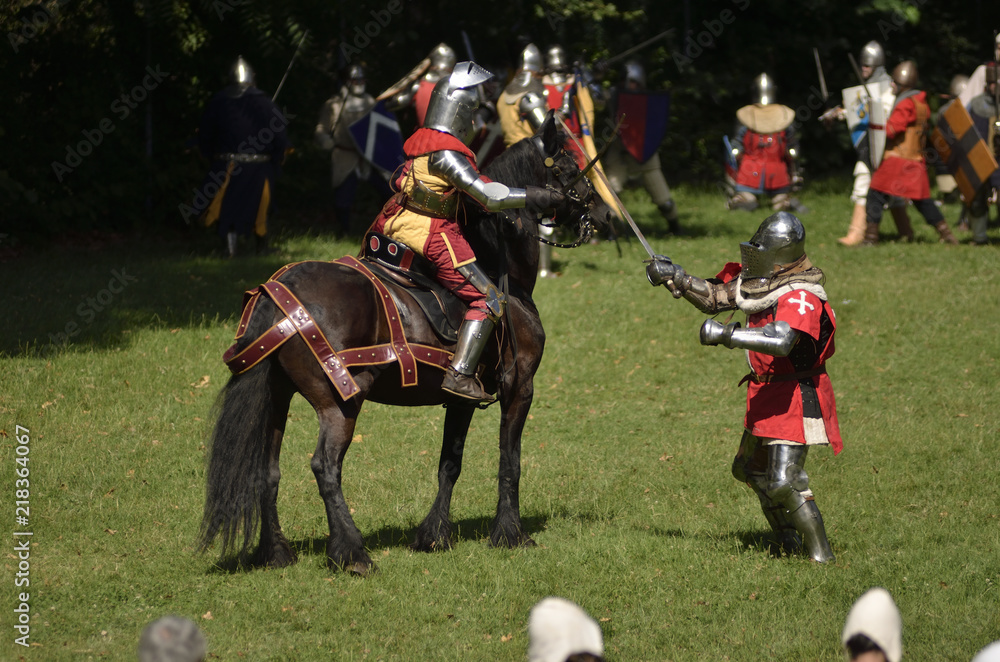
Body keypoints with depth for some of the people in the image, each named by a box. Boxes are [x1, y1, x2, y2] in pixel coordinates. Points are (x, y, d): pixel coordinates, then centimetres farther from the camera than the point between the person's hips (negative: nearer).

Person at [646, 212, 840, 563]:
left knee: (783, 479, -17)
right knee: (750, 468, 22)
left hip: (796, 398, -10)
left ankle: (820, 554, -8)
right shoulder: (760, 279, 4)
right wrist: (676, 279, -1)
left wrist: (726, 335, -41)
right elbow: (714, 296, 13)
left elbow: (780, 340, -41)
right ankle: (789, 541, 35)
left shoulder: (801, 296, -25)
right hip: (766, 395, 11)